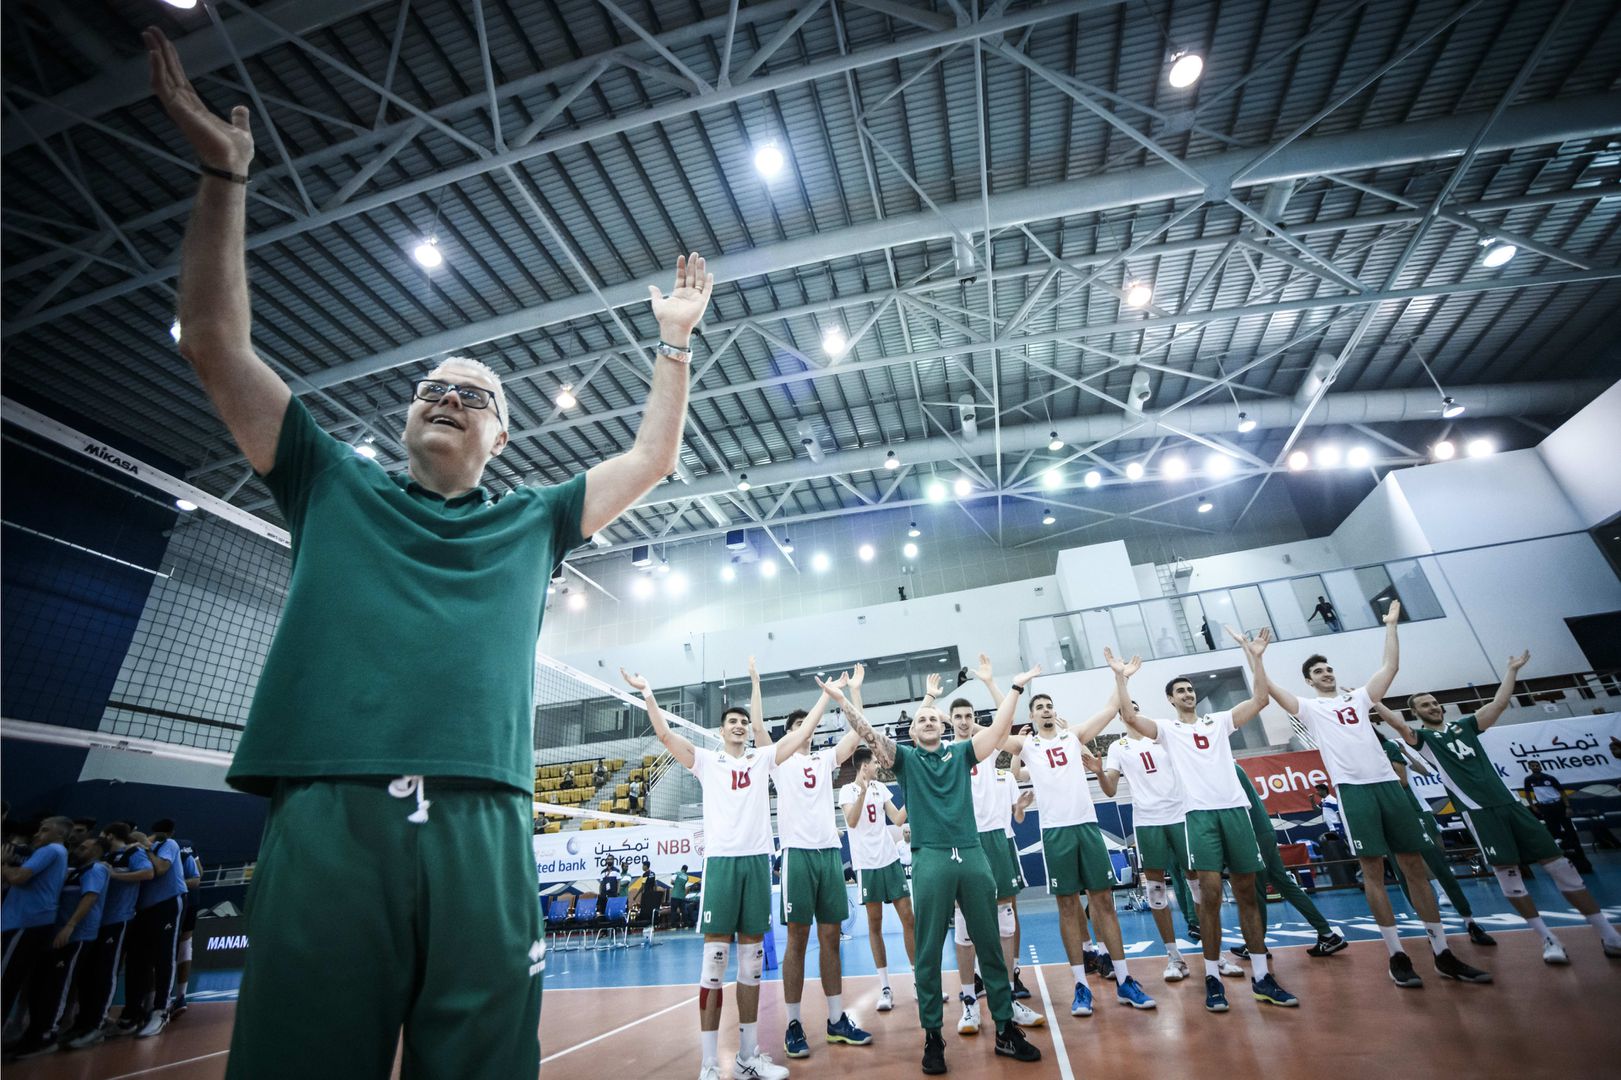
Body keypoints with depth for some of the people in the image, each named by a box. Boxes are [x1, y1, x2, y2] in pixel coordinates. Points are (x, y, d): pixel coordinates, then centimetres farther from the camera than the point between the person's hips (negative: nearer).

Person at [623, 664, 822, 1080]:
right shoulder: (707, 761, 7)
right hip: (721, 860, -3)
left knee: (752, 959, 8)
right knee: (714, 958, -3)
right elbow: (665, 735, -3)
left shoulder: (762, 758, 12)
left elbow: (803, 731, 10)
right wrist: (647, 693, -8)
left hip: (757, 860, 3)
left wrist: (828, 694, 9)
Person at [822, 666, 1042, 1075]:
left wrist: (1016, 686, 1)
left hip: (972, 855, 2)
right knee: (928, 952, 4)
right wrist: (841, 699, -16)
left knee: (990, 946, 10)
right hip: (930, 859, -2)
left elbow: (998, 729, 5)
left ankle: (1006, 1030, 24)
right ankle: (933, 1037, 17)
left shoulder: (962, 754, 13)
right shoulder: (905, 759, 7)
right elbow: (868, 733, -6)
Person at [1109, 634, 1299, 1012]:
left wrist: (1255, 657, -1)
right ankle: (1213, 977, 4)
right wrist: (1120, 677, -17)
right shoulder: (1167, 729, 6)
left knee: (1247, 893, 8)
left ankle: (1261, 977, 17)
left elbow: (1259, 700, 5)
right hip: (1200, 814, -3)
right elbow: (1129, 716, -11)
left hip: (1235, 809, 3)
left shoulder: (1219, 721, 15)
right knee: (1210, 894, -7)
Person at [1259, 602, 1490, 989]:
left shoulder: (1358, 698, 18)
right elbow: (1270, 689, -6)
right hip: (1353, 788, -4)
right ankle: (1397, 954, 5)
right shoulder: (1309, 708, 7)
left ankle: (1442, 952, 14)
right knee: (1373, 871, -2)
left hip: (1387, 782, 4)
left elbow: (1391, 666, 15)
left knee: (1415, 865, 6)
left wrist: (1391, 625, 15)